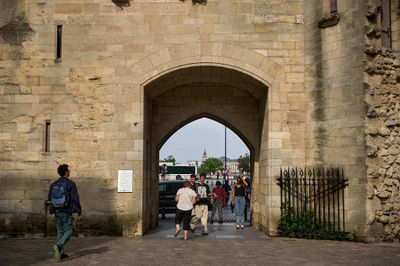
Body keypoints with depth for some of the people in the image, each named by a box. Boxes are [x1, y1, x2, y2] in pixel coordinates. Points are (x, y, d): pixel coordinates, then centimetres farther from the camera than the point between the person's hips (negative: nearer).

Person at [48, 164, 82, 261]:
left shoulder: (54, 184, 5)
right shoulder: (71, 184, -10)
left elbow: (49, 198, 14)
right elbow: (76, 199, -13)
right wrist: (79, 213, -9)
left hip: (57, 211, 5)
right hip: (66, 212, -5)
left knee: (60, 231, 13)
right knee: (68, 231, 3)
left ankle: (61, 253, 12)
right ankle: (58, 245, -22)